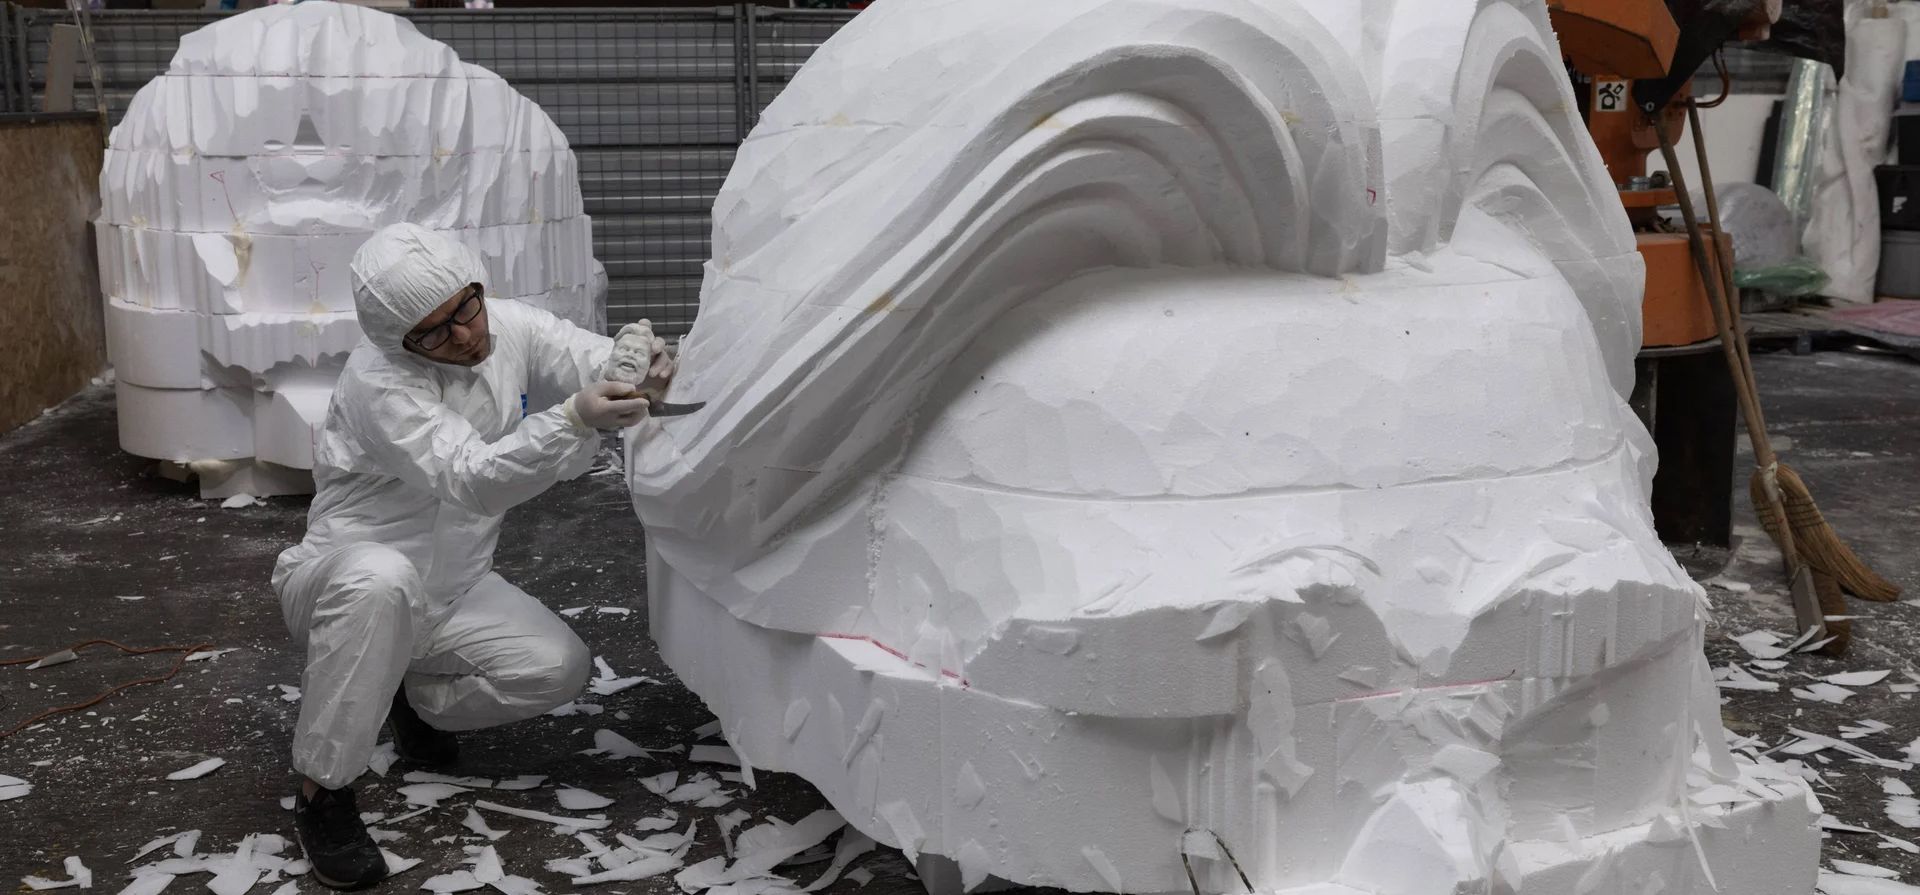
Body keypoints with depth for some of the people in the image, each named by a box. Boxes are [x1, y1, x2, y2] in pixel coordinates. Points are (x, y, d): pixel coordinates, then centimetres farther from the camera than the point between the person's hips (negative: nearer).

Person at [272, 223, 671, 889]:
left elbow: (600, 365, -14)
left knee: (560, 668, -18)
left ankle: (414, 696, 12)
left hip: (448, 594, 5)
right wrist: (574, 420, -54)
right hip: (343, 585, -5)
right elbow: (472, 481, -38)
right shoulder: (377, 381, -26)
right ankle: (321, 793, -24)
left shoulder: (511, 328, -9)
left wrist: (635, 354, -40)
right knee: (381, 579, -41)